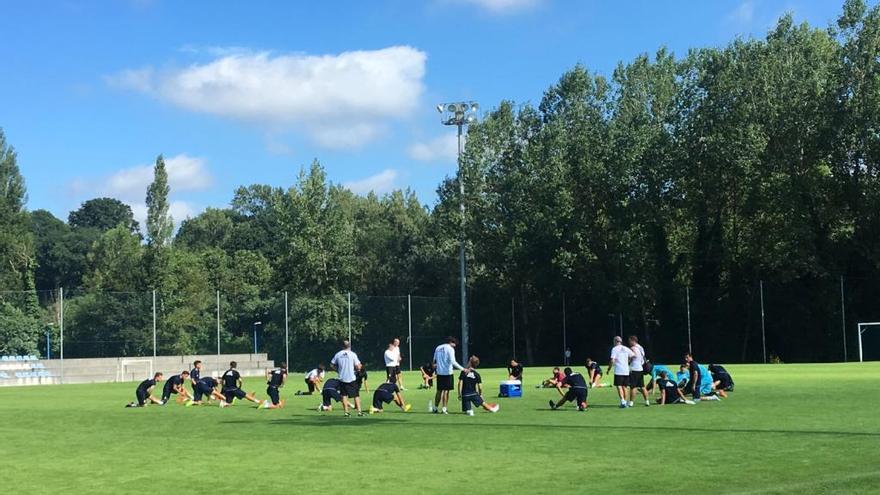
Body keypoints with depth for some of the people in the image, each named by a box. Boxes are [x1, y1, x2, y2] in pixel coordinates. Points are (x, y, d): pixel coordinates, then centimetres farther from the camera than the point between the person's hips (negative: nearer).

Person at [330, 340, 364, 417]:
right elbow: (358, 366, -10)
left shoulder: (338, 354, 1)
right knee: (356, 395, 7)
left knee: (344, 395, 8)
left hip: (342, 378, 2)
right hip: (352, 378, -2)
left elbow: (332, 365, 5)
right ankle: (359, 411, 4)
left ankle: (346, 412, 4)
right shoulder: (353, 354, -7)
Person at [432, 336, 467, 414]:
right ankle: (444, 409, -1)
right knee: (446, 391, 0)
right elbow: (453, 361, -18)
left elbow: (434, 360, 17)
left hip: (439, 372, 6)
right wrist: (462, 368, -18)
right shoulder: (450, 349, -8)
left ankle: (435, 408, 17)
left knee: (439, 390, 14)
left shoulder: (438, 348, 12)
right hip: (447, 372, -6)